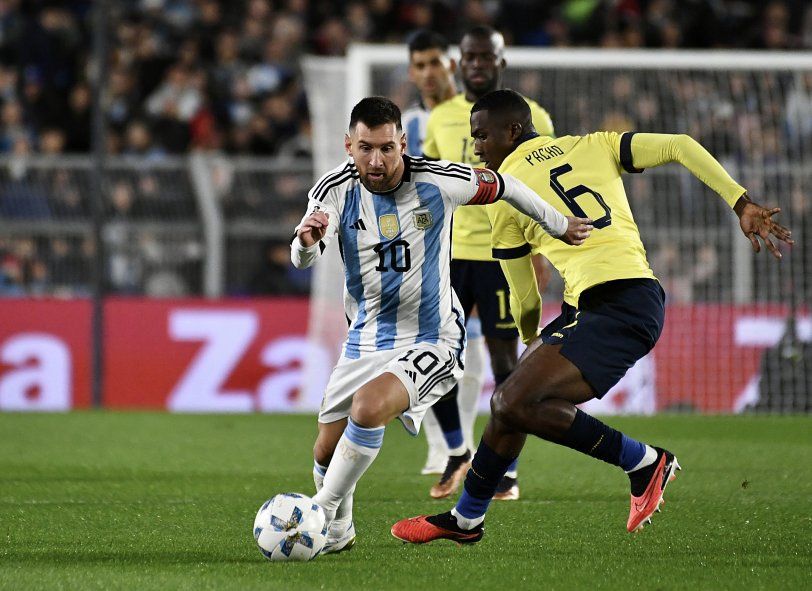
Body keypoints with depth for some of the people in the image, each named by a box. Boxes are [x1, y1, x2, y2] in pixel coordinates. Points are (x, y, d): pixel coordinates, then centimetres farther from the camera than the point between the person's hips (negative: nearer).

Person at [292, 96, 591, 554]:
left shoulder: (437, 182, -16)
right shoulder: (336, 190, -12)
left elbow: (503, 186, 3)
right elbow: (302, 260, -26)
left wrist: (560, 226, 15)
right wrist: (308, 241, -51)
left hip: (431, 341, -4)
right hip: (366, 340, 4)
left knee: (368, 409, -31)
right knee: (327, 454, 7)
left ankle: (321, 512, -16)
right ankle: (340, 531, 36)